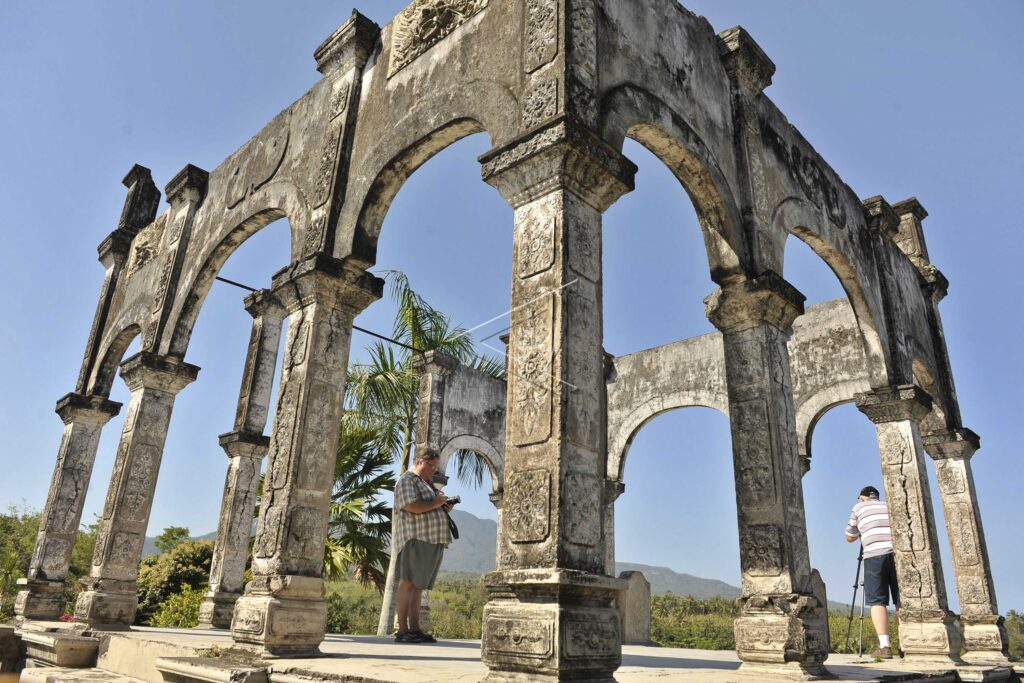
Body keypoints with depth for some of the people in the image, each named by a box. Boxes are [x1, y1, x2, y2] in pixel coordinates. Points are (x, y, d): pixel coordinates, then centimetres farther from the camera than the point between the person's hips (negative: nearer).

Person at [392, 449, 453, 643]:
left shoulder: (426, 484, 26)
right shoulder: (407, 480, -3)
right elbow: (412, 506, -19)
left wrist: (444, 508, 12)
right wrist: (435, 503, -8)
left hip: (432, 541, 9)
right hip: (416, 540, -9)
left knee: (418, 587, 7)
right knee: (408, 584, -8)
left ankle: (414, 630, 8)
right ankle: (402, 631, -8)